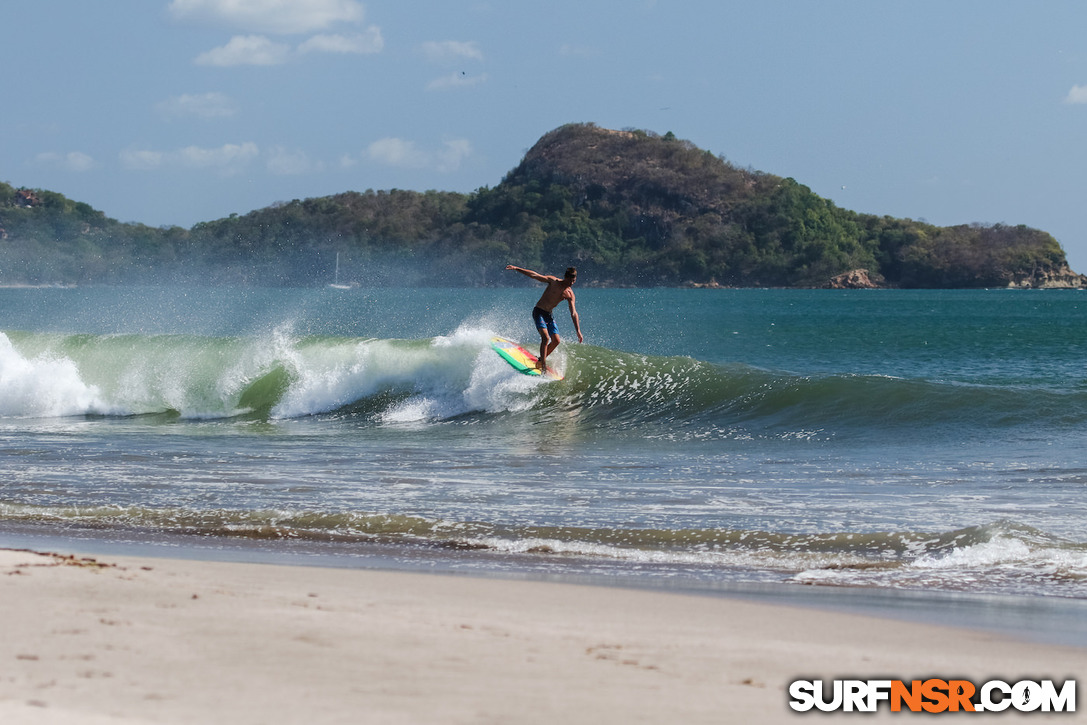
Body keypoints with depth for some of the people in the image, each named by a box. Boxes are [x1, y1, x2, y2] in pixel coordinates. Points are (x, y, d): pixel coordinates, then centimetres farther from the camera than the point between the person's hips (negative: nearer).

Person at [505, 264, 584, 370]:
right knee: (545, 338, -21)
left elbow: (573, 313, 1)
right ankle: (543, 365, -21)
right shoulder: (554, 281, -11)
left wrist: (578, 331, -6)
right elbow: (534, 275, -13)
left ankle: (541, 360, 18)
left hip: (548, 315, 6)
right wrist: (516, 269, -18)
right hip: (539, 312, -6)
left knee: (556, 341, -1)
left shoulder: (569, 294, 1)